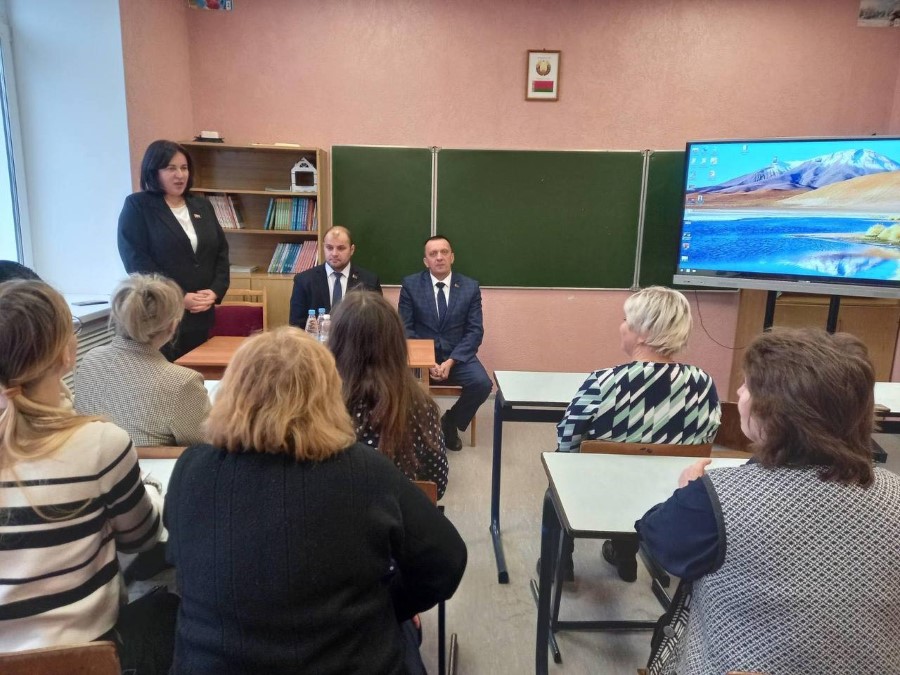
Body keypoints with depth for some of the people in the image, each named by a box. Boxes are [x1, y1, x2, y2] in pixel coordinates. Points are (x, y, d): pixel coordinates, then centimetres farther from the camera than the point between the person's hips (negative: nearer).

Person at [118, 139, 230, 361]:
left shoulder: (202, 206, 16)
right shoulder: (137, 206, 0)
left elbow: (221, 251, 12)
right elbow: (137, 262, -9)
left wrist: (215, 290, -5)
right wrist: (180, 297, -16)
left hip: (202, 314, 5)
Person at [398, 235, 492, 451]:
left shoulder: (470, 287, 1)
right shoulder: (410, 284, 0)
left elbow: (475, 331, -2)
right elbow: (404, 328, -3)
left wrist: (451, 361, -16)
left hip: (458, 356, 1)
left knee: (482, 383, -25)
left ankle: (450, 422, 4)